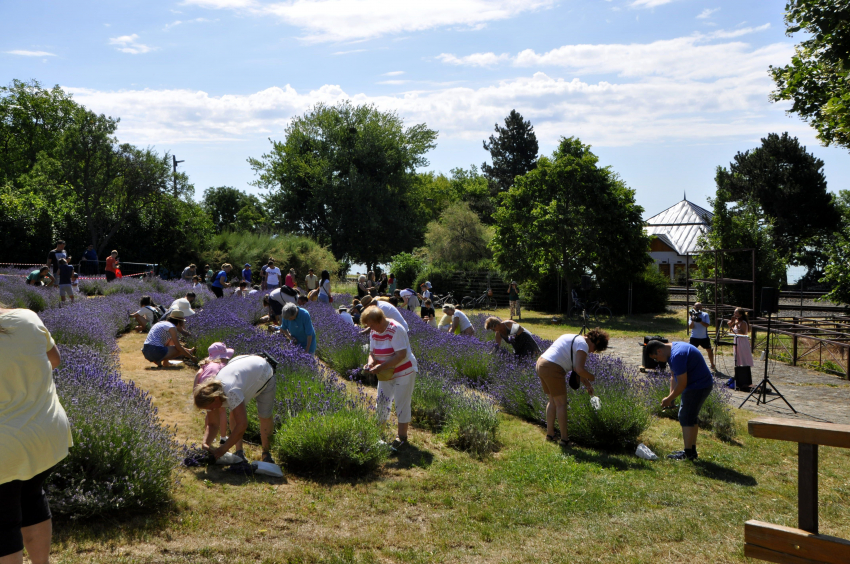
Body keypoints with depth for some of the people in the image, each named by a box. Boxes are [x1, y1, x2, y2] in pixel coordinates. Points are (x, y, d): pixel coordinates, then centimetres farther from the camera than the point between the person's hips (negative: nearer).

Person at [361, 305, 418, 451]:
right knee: (382, 403, 11)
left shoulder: (395, 330, -25)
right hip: (386, 373, 8)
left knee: (401, 404, -2)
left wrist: (381, 367, -30)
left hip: (404, 371, -8)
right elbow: (372, 352, 5)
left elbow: (401, 355, -28)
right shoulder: (373, 332, -1)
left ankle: (402, 437, 8)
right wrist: (371, 362, -18)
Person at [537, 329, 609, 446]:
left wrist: (587, 384, 28)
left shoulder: (574, 339, 24)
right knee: (561, 404, 2)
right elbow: (579, 370, -17)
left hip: (541, 364, 10)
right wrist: (591, 377, 3)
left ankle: (550, 433, 27)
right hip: (553, 370, -10)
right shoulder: (584, 345, -7)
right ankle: (564, 439, 8)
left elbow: (576, 368, 29)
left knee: (553, 401, 21)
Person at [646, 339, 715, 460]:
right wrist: (671, 396, 3)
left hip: (698, 386, -11)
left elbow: (682, 384, -23)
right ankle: (692, 451, 24)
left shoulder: (677, 356, -26)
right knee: (691, 417, 16)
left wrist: (669, 399, -12)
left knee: (686, 418, -7)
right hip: (703, 384, 11)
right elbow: (673, 376, 13)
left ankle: (688, 453, -2)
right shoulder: (671, 349, 8)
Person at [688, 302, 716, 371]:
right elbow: (690, 327, -10)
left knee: (709, 351, 8)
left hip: (704, 337, 0)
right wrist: (693, 321, -28)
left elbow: (707, 325, -13)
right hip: (694, 337, 0)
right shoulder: (692, 315, -1)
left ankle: (712, 365, 26)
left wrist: (700, 321, -27)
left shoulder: (705, 315, -3)